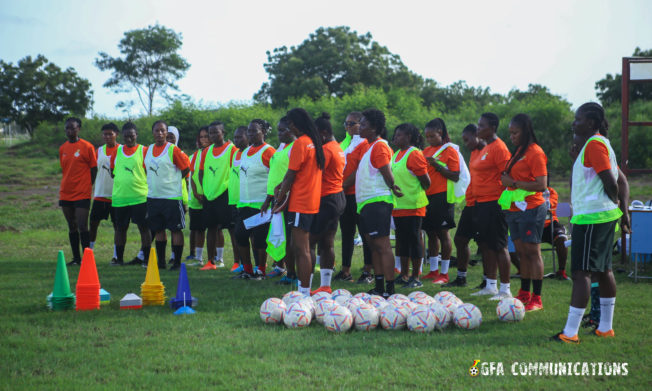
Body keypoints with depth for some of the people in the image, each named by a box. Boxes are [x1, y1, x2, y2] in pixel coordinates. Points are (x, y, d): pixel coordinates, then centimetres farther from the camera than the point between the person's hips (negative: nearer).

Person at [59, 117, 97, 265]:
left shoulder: (87, 147, -5)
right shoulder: (62, 148, 11)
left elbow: (94, 170, -1)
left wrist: (87, 186, -2)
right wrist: (66, 186, 11)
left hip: (82, 194, -6)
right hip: (65, 194, 6)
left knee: (82, 227, -9)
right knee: (72, 227, 10)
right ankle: (76, 258, 16)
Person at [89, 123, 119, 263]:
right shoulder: (99, 150, 10)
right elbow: (94, 170, 16)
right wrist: (93, 189, 10)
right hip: (100, 194, 4)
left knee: (117, 225, 1)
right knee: (93, 222, 4)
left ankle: (116, 255, 9)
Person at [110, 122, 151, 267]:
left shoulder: (144, 151, 0)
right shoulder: (116, 152, 11)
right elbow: (112, 172, 19)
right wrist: (121, 183, 10)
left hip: (140, 196, -4)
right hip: (119, 197, 4)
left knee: (143, 227, -2)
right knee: (120, 228, 9)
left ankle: (146, 258, 4)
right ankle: (119, 258, 18)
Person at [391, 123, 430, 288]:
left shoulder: (414, 154, -12)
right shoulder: (396, 154, 13)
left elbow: (426, 182, -12)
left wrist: (416, 194, 1)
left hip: (412, 206, -8)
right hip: (398, 206, 8)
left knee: (414, 239, -3)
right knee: (402, 240, 13)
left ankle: (416, 278, 3)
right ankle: (404, 275, 22)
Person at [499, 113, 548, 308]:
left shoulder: (535, 152, -12)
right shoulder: (519, 151, 16)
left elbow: (541, 185, -18)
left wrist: (513, 183, -16)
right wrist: (506, 178, 6)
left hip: (530, 209, -9)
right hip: (515, 209, 9)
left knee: (532, 251, -6)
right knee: (521, 252, 12)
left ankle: (536, 299, -3)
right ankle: (524, 294, 20)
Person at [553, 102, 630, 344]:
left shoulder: (594, 144, -15)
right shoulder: (602, 144, 16)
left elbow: (610, 182, -20)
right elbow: (621, 181, 18)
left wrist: (614, 202, -3)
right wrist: (623, 210, 15)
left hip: (590, 217, -11)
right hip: (606, 215, 11)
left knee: (581, 272, -10)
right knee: (603, 270, 14)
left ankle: (570, 333, -11)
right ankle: (606, 327, 21)